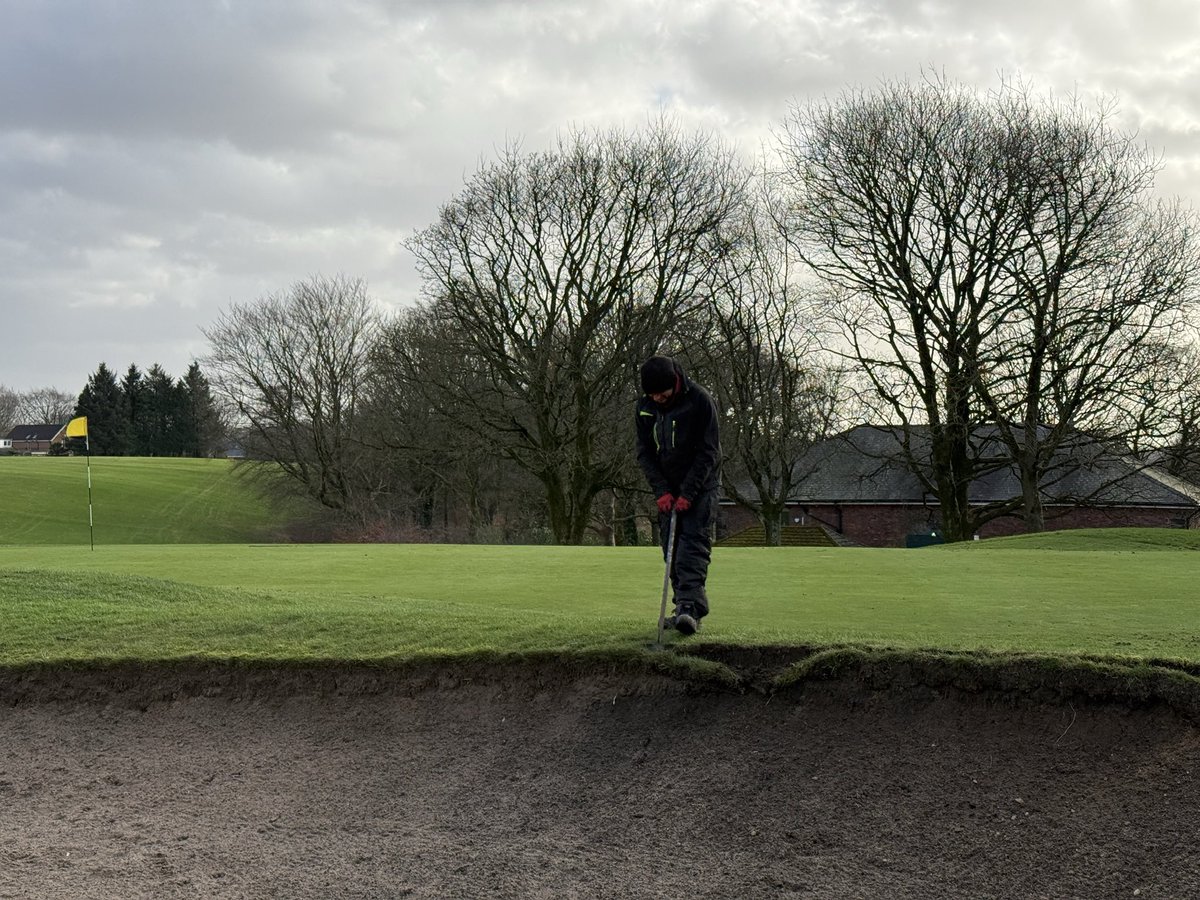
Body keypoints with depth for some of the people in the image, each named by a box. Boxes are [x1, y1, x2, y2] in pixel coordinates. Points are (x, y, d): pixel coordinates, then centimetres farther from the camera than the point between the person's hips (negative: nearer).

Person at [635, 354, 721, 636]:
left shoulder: (700, 401, -16)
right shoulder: (645, 406, -1)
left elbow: (708, 452, -15)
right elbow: (644, 452, 3)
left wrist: (688, 494, -18)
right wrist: (662, 491, -8)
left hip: (700, 486, -5)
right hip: (667, 488, 5)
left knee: (694, 541, -15)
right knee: (671, 547, 2)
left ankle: (690, 606, -23)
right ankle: (687, 608, 6)